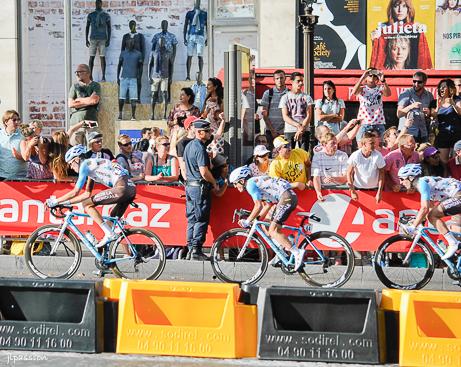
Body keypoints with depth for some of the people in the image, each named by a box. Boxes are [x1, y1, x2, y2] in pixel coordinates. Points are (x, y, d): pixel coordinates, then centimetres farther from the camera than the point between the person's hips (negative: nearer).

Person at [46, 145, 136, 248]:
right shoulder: (91, 164, 27)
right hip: (131, 188, 10)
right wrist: (66, 202, 27)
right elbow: (87, 194, 29)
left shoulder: (85, 165, 0)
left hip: (121, 188, -10)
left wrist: (55, 202, 7)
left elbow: (75, 192, -2)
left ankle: (109, 234, -9)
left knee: (86, 204, -3)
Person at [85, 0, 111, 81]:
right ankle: (90, 75, 1)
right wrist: (86, 40, 2)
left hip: (103, 39, -1)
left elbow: (109, 28, 5)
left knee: (102, 57, -4)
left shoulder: (106, 16, 6)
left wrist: (108, 40, -3)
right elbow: (87, 27, 9)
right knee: (91, 57, -2)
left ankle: (103, 76, -5)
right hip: (93, 38, 1)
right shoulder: (90, 15, 8)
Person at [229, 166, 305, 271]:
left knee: (273, 231, -13)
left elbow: (258, 206, -12)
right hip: (290, 196, 10)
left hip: (286, 197, -10)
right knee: (275, 229, 15)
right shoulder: (256, 182, 24)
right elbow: (267, 205, 25)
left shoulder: (250, 183, -5)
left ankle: (297, 252, -22)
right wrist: (255, 219, 21)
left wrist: (247, 221, -3)